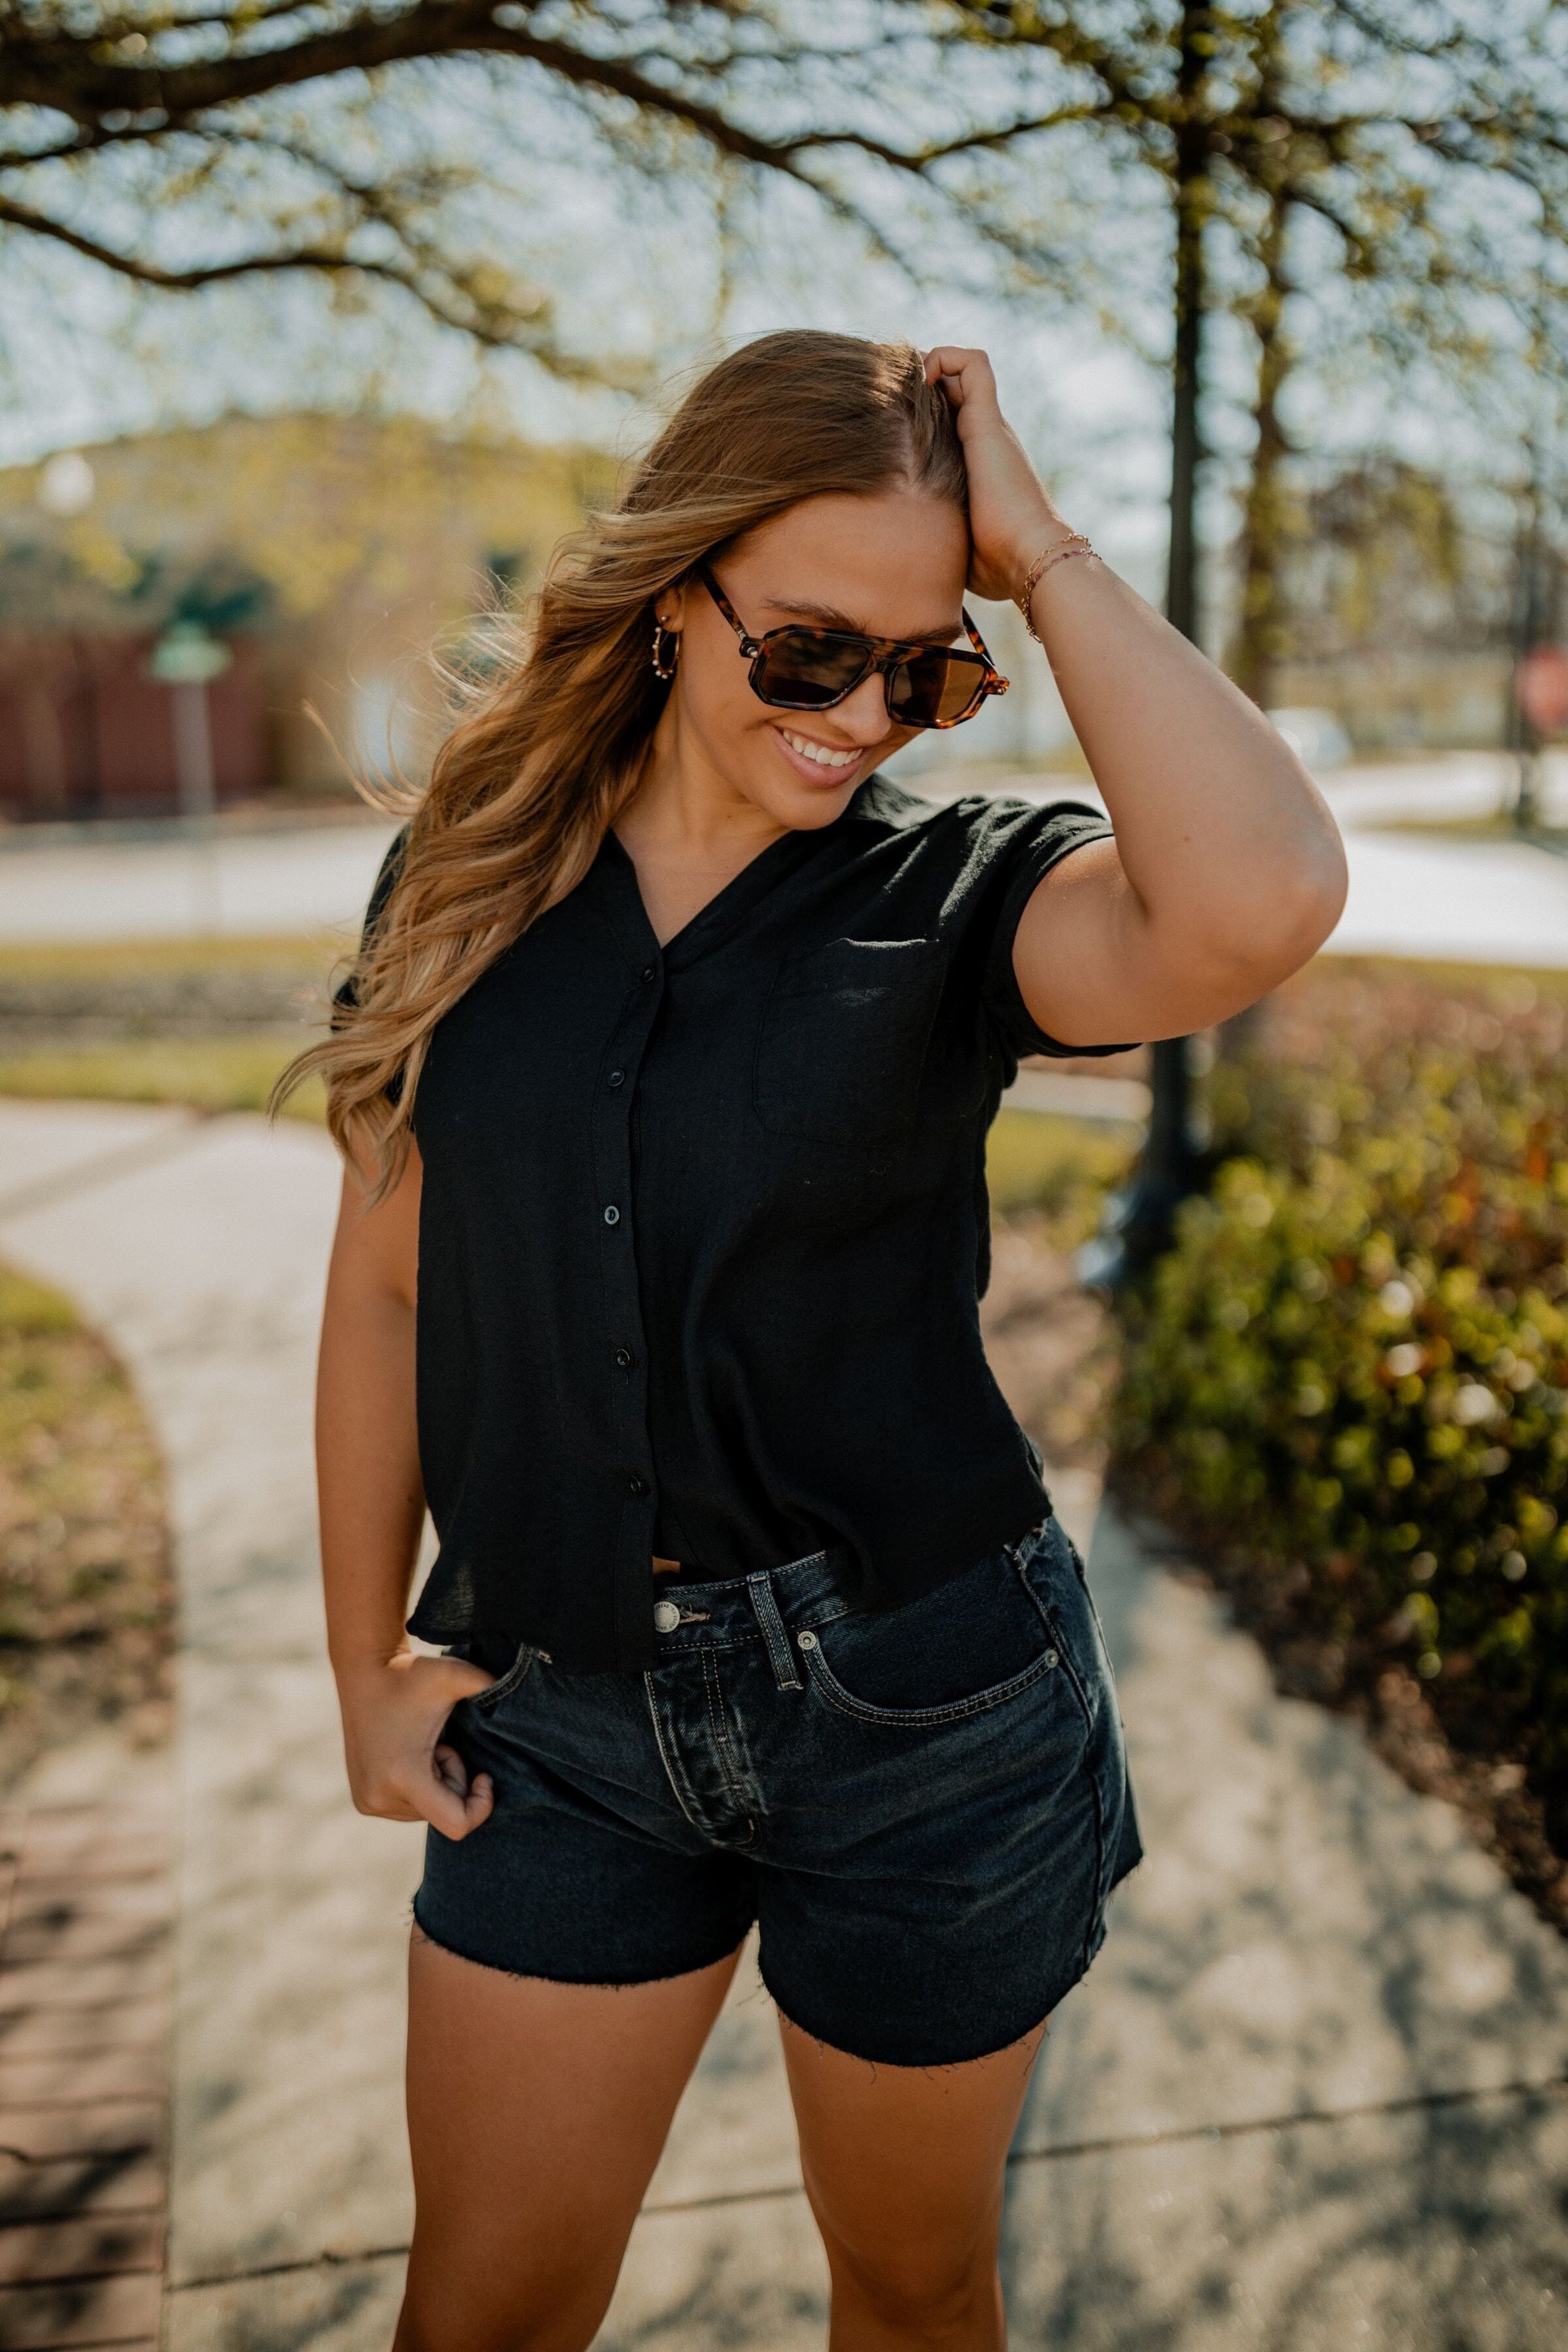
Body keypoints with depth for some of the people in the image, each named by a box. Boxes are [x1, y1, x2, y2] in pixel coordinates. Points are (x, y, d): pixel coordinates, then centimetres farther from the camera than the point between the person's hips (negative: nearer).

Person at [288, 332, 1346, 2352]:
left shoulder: (953, 894, -9)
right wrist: (368, 1662, 7)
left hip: (921, 1706, -1)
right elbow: (387, 1282, 5)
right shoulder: (469, 876, -1)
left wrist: (1039, 545, -21)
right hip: (564, 1708, 2)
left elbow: (1260, 902, -32)